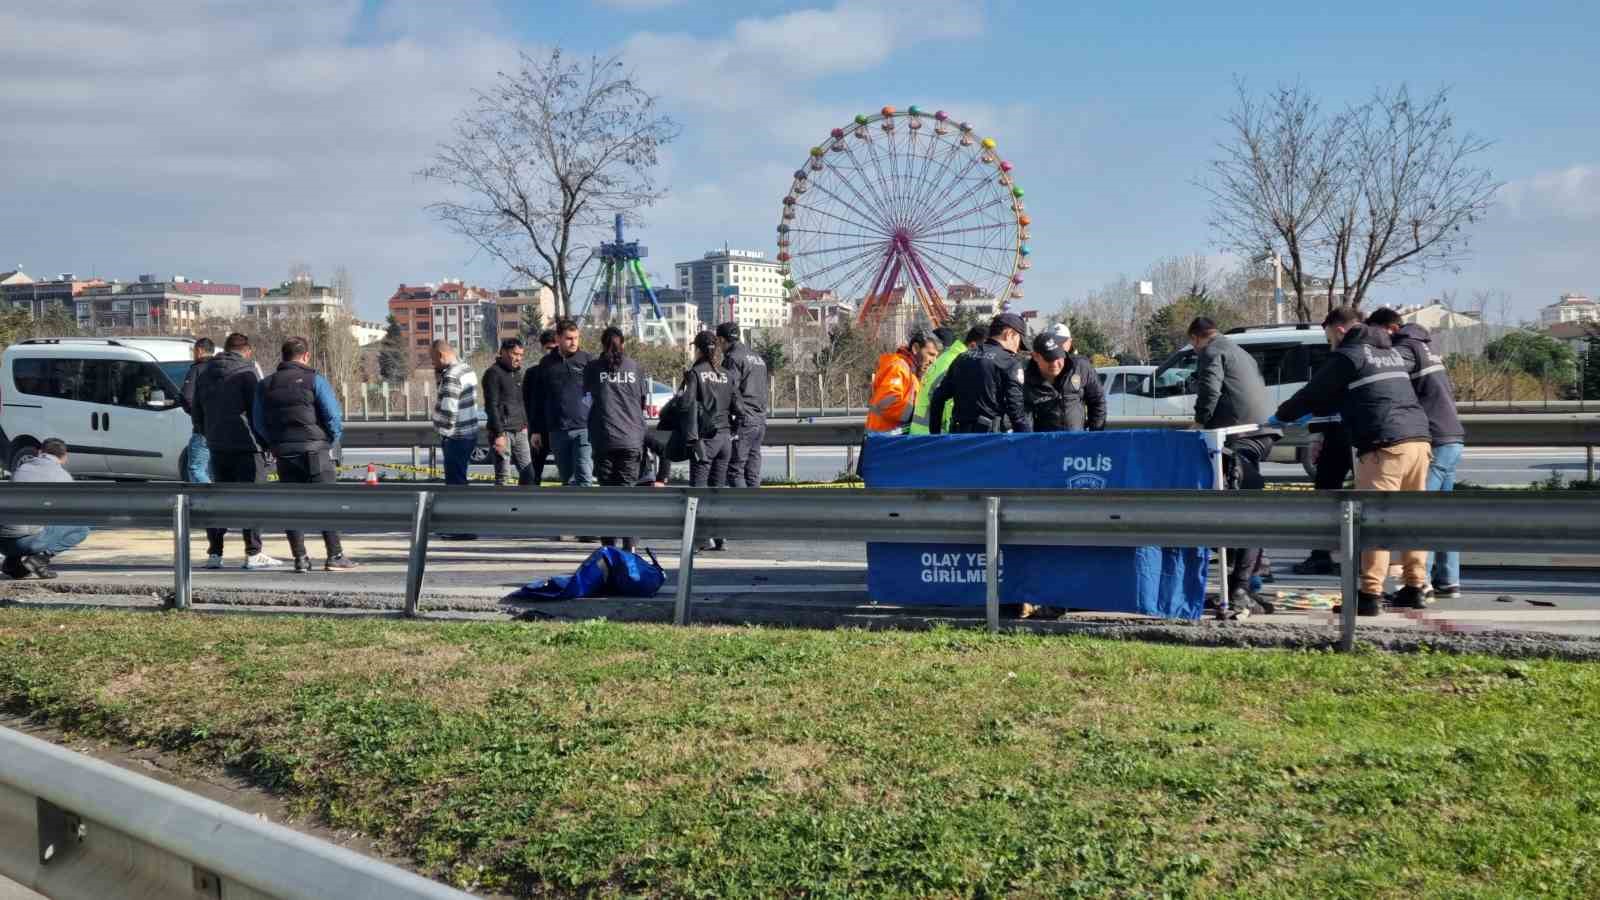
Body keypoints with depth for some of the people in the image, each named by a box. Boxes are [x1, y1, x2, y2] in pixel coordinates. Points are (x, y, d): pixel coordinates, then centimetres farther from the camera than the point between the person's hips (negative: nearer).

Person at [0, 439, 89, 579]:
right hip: (27, 539, -6)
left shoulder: (21, 468, 22)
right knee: (82, 528, 9)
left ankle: (12, 562, 13)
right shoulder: (62, 475, 6)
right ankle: (39, 557, -7)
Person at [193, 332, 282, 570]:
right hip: (246, 445, -6)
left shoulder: (204, 374, 15)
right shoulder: (248, 371, -7)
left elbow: (197, 412, 18)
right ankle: (253, 554, -4)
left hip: (217, 446, 6)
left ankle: (214, 553, 13)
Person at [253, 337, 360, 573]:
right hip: (315, 450, -4)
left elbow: (257, 424, 10)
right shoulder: (314, 380, -5)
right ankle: (335, 556, 0)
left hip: (283, 453, 4)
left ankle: (300, 558, 6)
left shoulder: (265, 385, 10)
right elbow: (334, 416, -12)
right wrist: (331, 441, 4)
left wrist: (274, 446, 16)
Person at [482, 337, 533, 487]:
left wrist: (524, 424, 14)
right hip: (503, 432, -8)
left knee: (528, 473, 6)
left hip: (519, 432, 8)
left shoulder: (517, 372, 16)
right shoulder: (493, 373, -10)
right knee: (503, 476, -6)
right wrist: (498, 434, -19)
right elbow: (491, 406, -15)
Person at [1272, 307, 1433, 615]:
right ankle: (1414, 589, 17)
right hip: (1418, 440, 8)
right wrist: (1314, 413, 40)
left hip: (1385, 446, -8)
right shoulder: (1390, 352, 26)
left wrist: (1281, 416, 20)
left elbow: (1314, 391, 5)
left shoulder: (1348, 355, 0)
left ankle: (1370, 595, -9)